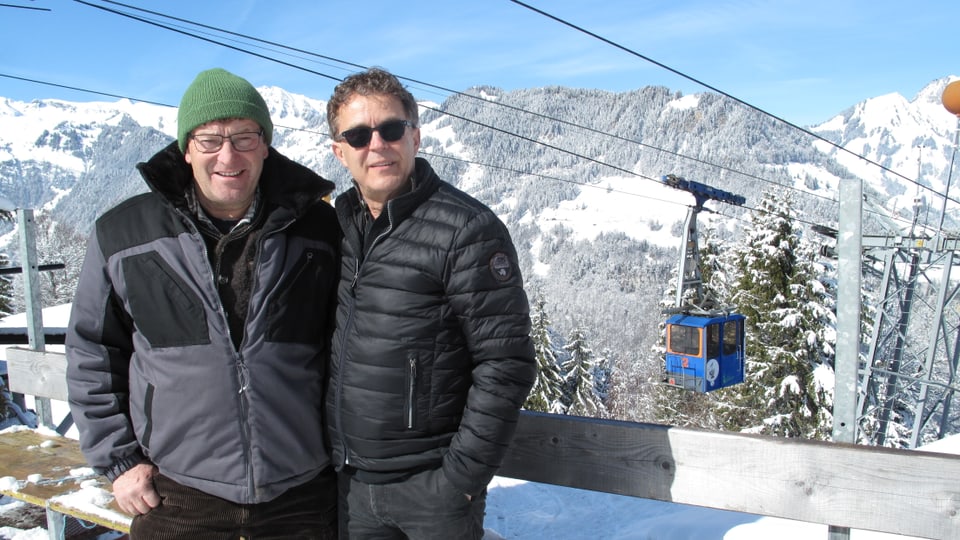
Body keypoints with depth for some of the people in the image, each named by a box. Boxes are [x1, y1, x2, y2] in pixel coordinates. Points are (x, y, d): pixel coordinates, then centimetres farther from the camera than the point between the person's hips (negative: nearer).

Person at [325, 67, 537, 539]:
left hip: (430, 486, -5)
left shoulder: (467, 230, -14)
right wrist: (329, 456, 12)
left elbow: (505, 366, -14)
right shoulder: (336, 223, 4)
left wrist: (463, 475, -14)